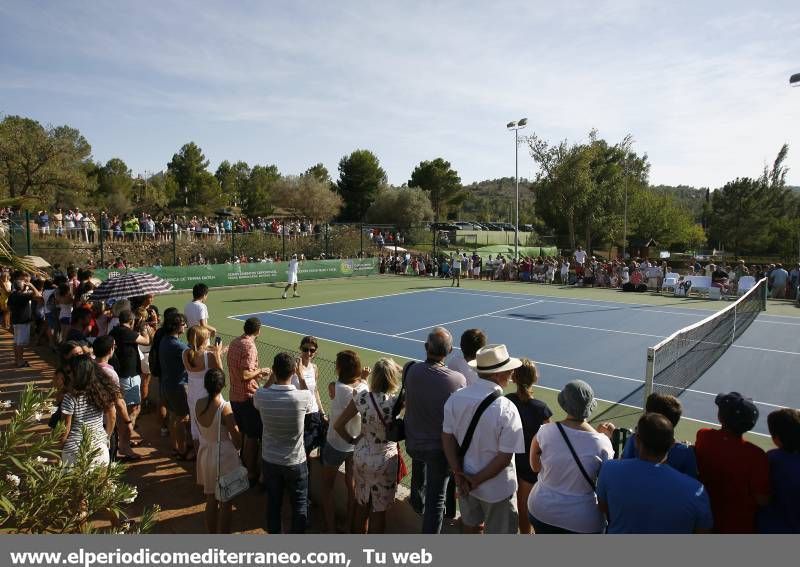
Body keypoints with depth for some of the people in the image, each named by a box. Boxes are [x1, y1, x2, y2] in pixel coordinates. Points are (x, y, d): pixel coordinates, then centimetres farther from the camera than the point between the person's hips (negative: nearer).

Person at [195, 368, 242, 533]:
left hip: (205, 454, 6)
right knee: (226, 504, 9)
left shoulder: (198, 404, -8)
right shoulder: (225, 407, -25)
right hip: (224, 457, -6)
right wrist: (236, 447, 4)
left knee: (211, 501, 20)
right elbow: (237, 438, -16)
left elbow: (202, 430, 5)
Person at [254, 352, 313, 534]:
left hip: (270, 460, 2)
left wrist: (271, 378, 5)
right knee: (299, 505, 17)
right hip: (295, 462, -2)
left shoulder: (260, 396, -19)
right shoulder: (303, 396, -25)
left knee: (273, 502, 22)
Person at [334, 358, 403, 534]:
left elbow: (338, 424, -8)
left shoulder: (362, 397, -13)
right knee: (378, 510, 15)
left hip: (361, 457, 4)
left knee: (361, 504, 24)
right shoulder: (396, 401, -22)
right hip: (384, 461, -4)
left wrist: (352, 440, 6)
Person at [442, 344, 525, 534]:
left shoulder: (455, 398, -15)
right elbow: (504, 457, -23)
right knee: (497, 532, 20)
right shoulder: (506, 409, -28)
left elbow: (447, 437, -9)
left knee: (470, 524, 28)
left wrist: (459, 474, -6)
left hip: (465, 480, 4)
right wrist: (477, 480, -13)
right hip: (497, 488, -4)